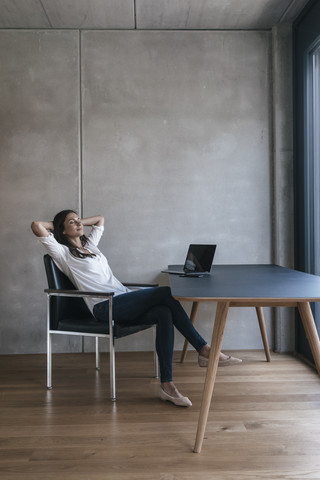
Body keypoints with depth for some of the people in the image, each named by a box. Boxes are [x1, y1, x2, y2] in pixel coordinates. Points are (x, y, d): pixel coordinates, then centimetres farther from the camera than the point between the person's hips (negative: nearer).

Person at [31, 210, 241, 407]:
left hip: (123, 304, 8)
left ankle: (167, 385, -23)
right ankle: (204, 350, -13)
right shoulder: (63, 253, 5)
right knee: (166, 293, -22)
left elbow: (100, 219, 43)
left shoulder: (90, 245, 27)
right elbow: (37, 226, -6)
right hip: (105, 307, -8)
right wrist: (55, 225, 12)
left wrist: (79, 223, 32)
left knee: (164, 313, -24)